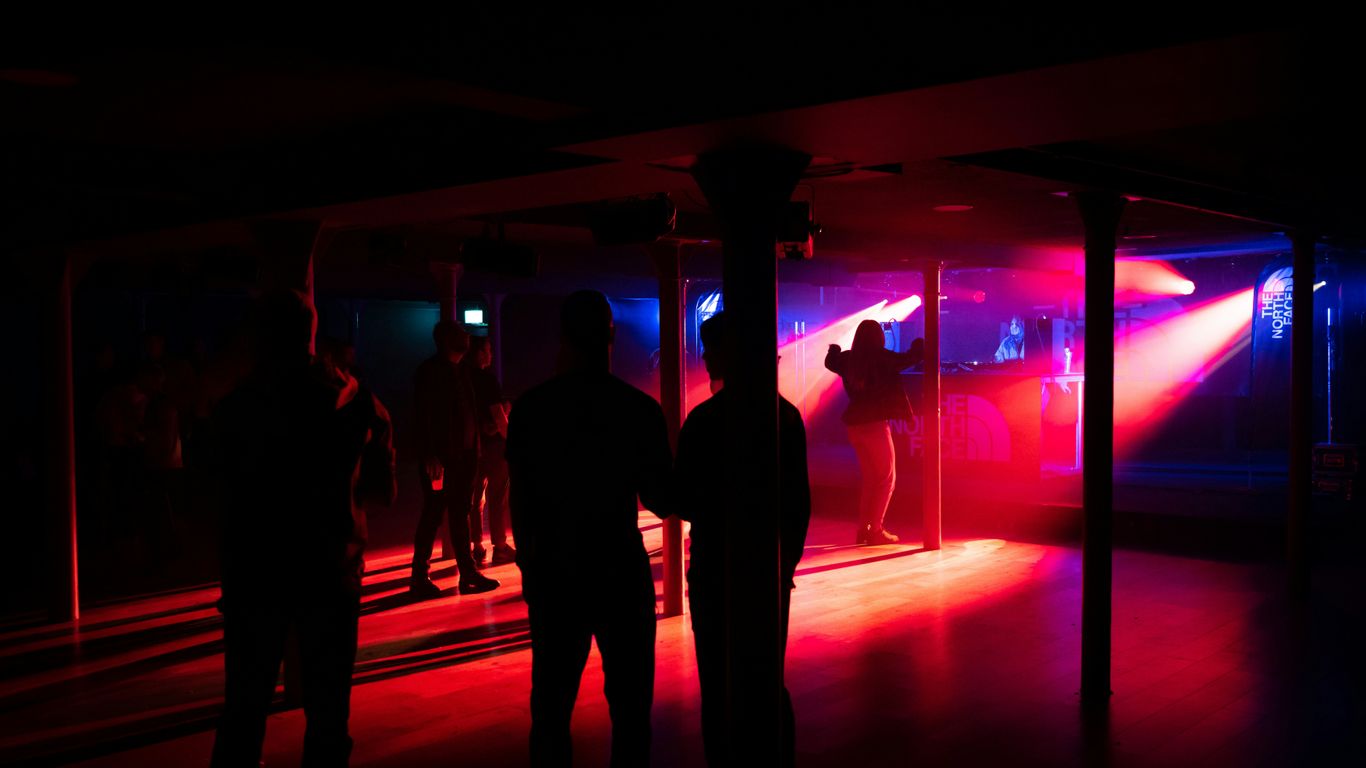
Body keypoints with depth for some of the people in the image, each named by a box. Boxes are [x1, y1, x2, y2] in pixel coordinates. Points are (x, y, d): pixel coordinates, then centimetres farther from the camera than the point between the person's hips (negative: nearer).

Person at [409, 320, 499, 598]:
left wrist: (474, 448, 8)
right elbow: (423, 417, -13)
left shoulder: (460, 371, 15)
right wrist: (429, 456, -18)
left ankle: (469, 574, 15)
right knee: (433, 515, -1)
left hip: (464, 454, 7)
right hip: (440, 457, -7)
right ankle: (419, 578, 9)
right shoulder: (429, 371, -7)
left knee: (460, 515, 11)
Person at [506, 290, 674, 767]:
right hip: (621, 570, -1)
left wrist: (528, 566, 12)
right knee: (629, 706, 10)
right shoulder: (640, 409, -8)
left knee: (552, 706, 11)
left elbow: (520, 503, -1)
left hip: (554, 572, 1)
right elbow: (660, 500, -3)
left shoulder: (531, 408, -4)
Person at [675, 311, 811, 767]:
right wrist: (790, 556, 16)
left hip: (719, 569, -5)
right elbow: (800, 499, 6)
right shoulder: (787, 414, 3)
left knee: (720, 687, 4)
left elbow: (684, 503, -11)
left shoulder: (705, 419, -13)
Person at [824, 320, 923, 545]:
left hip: (854, 423, 7)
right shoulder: (881, 357, -12)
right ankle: (875, 530, -1)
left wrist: (834, 351, 49)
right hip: (875, 423, -7)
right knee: (886, 479, 4)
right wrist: (920, 345, 13)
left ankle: (863, 528, 19)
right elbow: (910, 358, -10)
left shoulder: (848, 359, 6)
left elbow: (830, 362, 26)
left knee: (869, 478, 18)